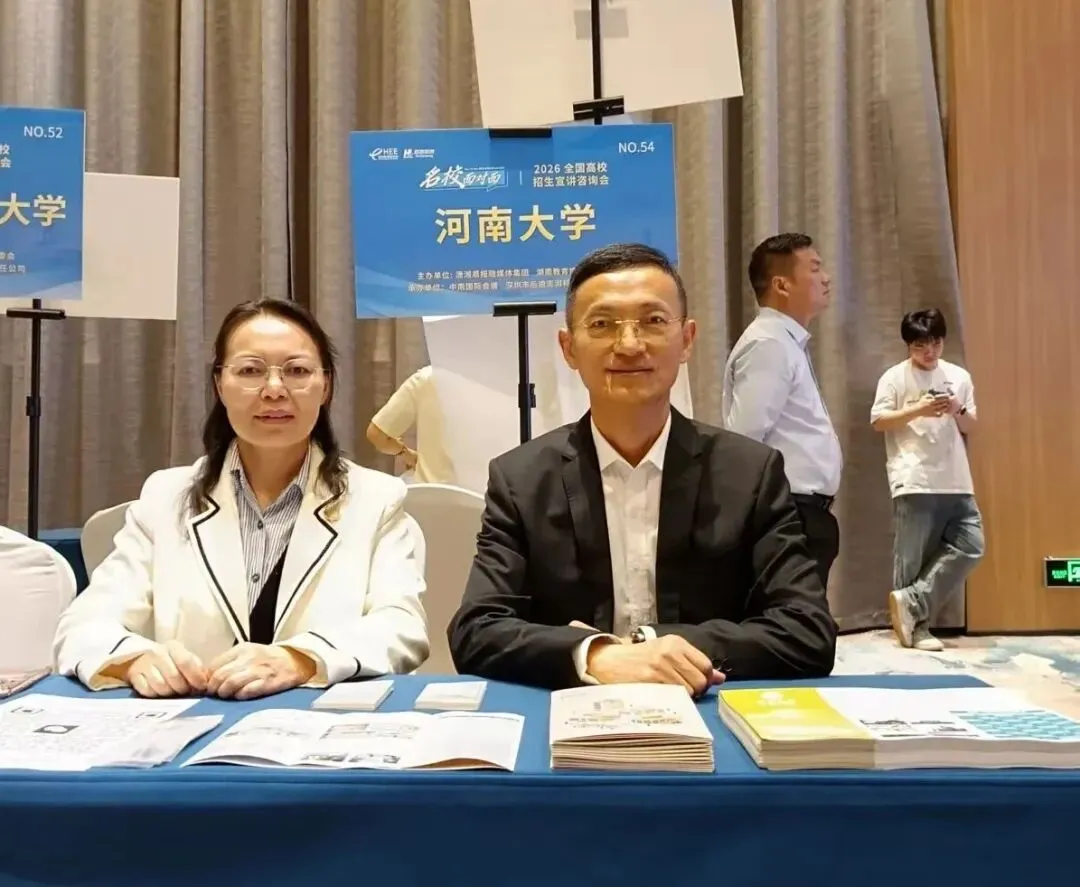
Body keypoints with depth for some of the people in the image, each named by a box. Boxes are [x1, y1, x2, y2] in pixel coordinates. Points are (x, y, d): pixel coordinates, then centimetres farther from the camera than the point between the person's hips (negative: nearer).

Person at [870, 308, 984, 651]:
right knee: (912, 558, -3)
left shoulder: (959, 376, 14)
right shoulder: (895, 377, 0)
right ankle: (916, 626, 8)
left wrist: (958, 411, -6)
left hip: (955, 481, 5)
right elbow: (878, 421, -6)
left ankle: (911, 602, 3)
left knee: (970, 546, -2)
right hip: (914, 482, -5)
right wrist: (919, 409, -16)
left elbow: (970, 427, 16)